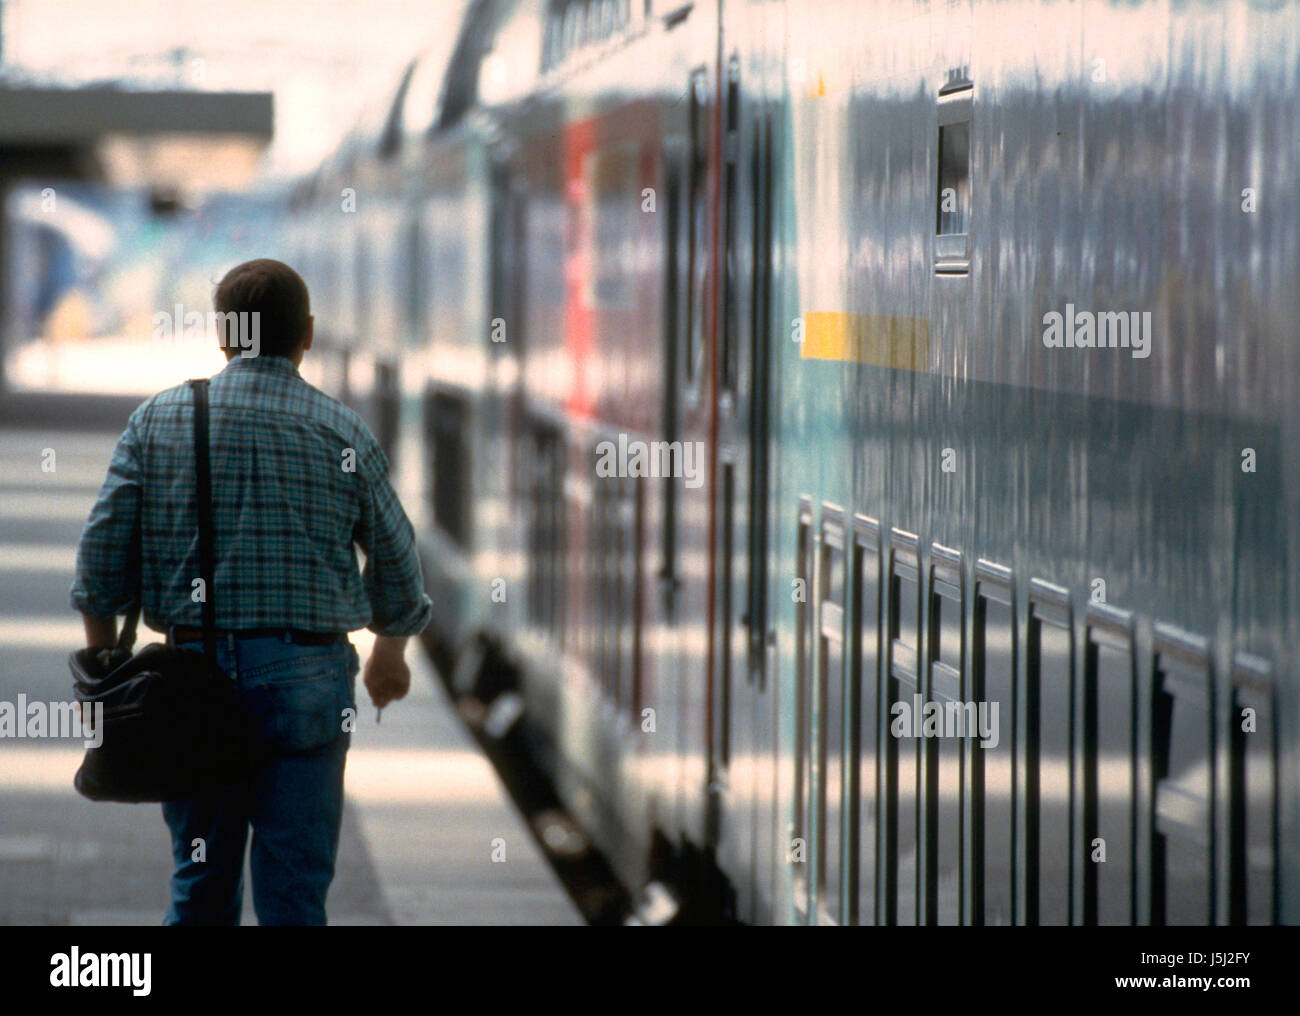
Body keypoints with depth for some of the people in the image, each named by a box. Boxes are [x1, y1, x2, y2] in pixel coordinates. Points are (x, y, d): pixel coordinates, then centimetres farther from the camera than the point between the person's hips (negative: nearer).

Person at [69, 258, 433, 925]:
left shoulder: (157, 420, 2)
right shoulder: (343, 434, 1)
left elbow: (103, 550, 0)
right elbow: (396, 565, 10)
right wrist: (391, 652, 29)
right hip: (308, 681, -2)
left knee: (200, 885, 14)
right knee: (293, 894, 0)